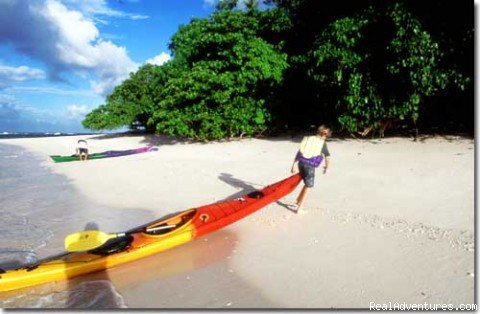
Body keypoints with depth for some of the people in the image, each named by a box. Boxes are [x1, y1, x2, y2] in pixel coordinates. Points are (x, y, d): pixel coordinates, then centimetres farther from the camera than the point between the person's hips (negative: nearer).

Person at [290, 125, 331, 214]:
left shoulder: (307, 138, 14)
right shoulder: (322, 143, 1)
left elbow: (298, 152, 11)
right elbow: (327, 157, 2)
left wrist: (293, 164, 13)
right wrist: (326, 167, 19)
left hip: (301, 163, 5)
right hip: (310, 165, -5)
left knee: (307, 184, 25)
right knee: (308, 186, 10)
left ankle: (297, 202, 30)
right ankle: (300, 208, 11)